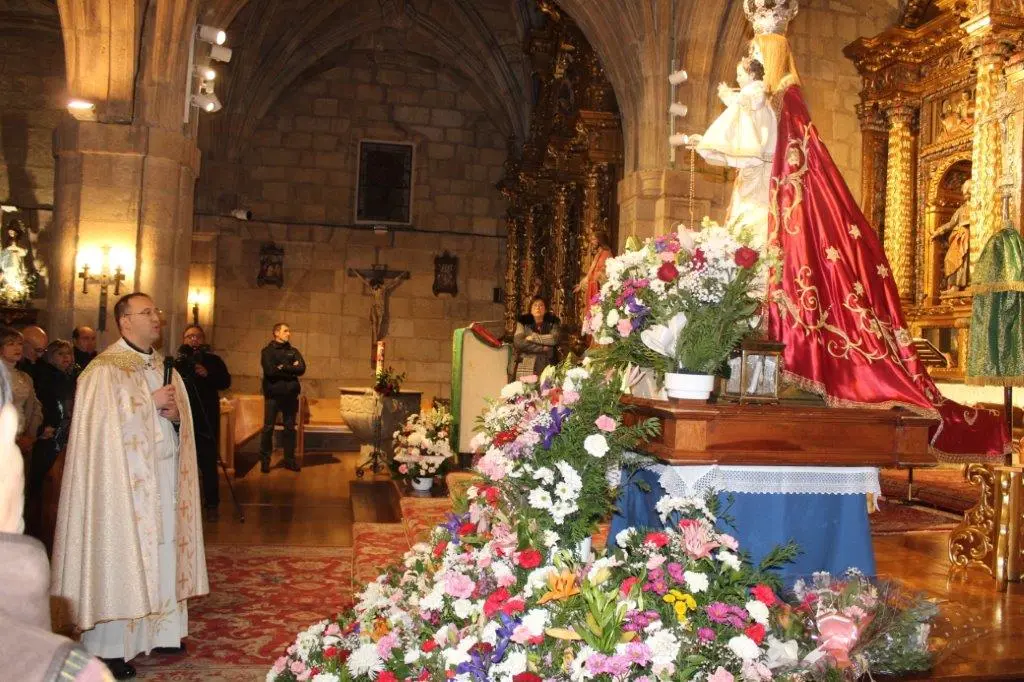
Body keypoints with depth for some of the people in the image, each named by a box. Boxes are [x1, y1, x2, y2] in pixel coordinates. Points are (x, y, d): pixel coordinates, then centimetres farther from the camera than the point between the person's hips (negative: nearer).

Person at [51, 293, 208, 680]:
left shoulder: (164, 369, 14)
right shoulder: (105, 369, -8)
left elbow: (183, 421, 17)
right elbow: (104, 422, -17)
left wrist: (176, 413, -5)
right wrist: (150, 401, -15)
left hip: (166, 474, 7)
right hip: (126, 477, -7)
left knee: (162, 552, 9)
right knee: (122, 554, -3)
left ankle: (158, 631, 19)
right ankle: (110, 646, 6)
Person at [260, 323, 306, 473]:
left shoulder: (293, 351, 12)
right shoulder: (267, 351, 0)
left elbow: (301, 369, -3)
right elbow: (270, 371, -15)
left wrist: (283, 368, -10)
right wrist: (291, 370, -9)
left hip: (290, 394, 4)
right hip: (273, 394, -4)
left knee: (290, 428, 8)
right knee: (268, 428, 0)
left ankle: (290, 460, 16)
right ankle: (265, 461, 7)